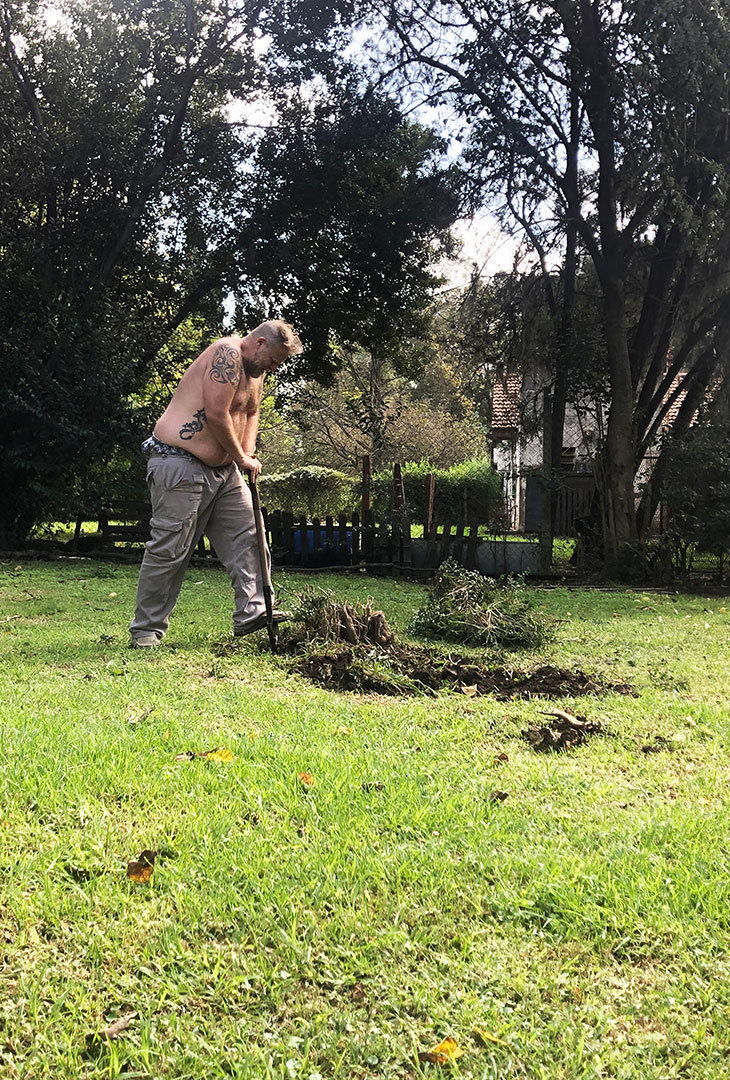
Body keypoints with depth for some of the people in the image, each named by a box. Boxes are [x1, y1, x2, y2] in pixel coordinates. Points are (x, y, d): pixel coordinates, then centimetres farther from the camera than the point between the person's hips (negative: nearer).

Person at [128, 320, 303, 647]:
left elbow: (251, 412, 27)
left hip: (223, 469, 10)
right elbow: (216, 414, -24)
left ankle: (251, 613, 4)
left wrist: (247, 454, 9)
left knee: (247, 534, 4)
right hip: (180, 464, -10)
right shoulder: (227, 354, -17)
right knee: (170, 547, -7)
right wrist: (241, 459, -11)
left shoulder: (255, 369, 14)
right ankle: (146, 630, 2)